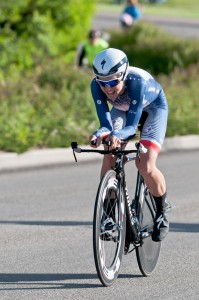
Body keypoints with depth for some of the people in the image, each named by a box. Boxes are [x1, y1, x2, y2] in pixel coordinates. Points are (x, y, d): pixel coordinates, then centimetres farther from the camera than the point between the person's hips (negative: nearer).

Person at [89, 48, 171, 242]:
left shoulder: (138, 81, -42)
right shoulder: (97, 85, -31)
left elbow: (132, 126, -44)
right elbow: (106, 122, -34)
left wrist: (118, 136, -65)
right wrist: (100, 133, -57)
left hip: (152, 107, -4)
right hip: (122, 108, 4)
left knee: (146, 167, -19)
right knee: (109, 158, -18)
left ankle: (162, 212, 7)